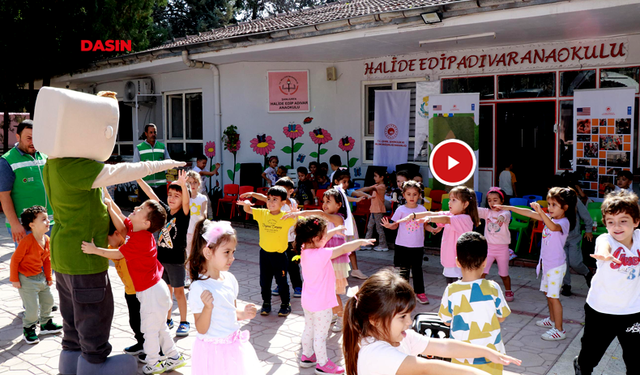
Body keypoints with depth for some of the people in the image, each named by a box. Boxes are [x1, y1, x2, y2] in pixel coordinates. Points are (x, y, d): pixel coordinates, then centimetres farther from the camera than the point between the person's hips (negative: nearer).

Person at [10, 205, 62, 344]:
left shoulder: (46, 239, 0)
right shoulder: (27, 241, -24)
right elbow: (15, 259, -18)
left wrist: (48, 276, 15)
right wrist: (14, 279, -14)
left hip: (40, 276, 8)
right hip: (26, 279, -8)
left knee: (48, 300, 17)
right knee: (32, 308, -6)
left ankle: (46, 324, 37)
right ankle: (28, 329, 18)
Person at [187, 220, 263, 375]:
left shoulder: (229, 279, 1)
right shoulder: (198, 288, -20)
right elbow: (201, 329, -16)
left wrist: (243, 314, -5)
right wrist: (207, 307, -31)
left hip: (234, 345, 6)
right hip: (213, 351, -6)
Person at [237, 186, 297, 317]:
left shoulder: (287, 217, -11)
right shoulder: (262, 214, -1)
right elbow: (248, 210, 1)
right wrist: (246, 204, -22)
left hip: (279, 254, -3)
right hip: (264, 253, 3)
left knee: (281, 282, 8)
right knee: (264, 281, 14)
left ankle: (285, 304, 25)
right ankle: (266, 303, 31)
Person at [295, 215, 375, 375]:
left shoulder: (305, 249, -5)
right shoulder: (321, 255, -30)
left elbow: (321, 240, 14)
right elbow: (343, 249, -25)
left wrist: (334, 231, 18)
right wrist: (360, 241, -12)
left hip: (308, 301, 9)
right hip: (321, 304, -9)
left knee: (309, 329, 24)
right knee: (320, 335, 7)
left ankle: (306, 356, 41)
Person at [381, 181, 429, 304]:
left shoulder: (422, 209, 1)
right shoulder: (401, 210, -4)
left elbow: (425, 224, 11)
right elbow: (395, 225, -1)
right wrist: (388, 225, -21)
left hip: (418, 246, 2)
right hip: (402, 246, -2)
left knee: (417, 269, 12)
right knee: (403, 270, 5)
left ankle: (420, 292, 24)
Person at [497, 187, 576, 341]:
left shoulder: (564, 222, -20)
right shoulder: (549, 217, 5)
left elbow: (553, 227, -42)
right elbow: (530, 213, 8)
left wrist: (540, 212, -56)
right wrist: (509, 208, 5)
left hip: (556, 265, -9)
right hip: (547, 263, 9)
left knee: (553, 296, -5)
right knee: (548, 293, 20)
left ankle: (559, 330, 3)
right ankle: (552, 320, 38)